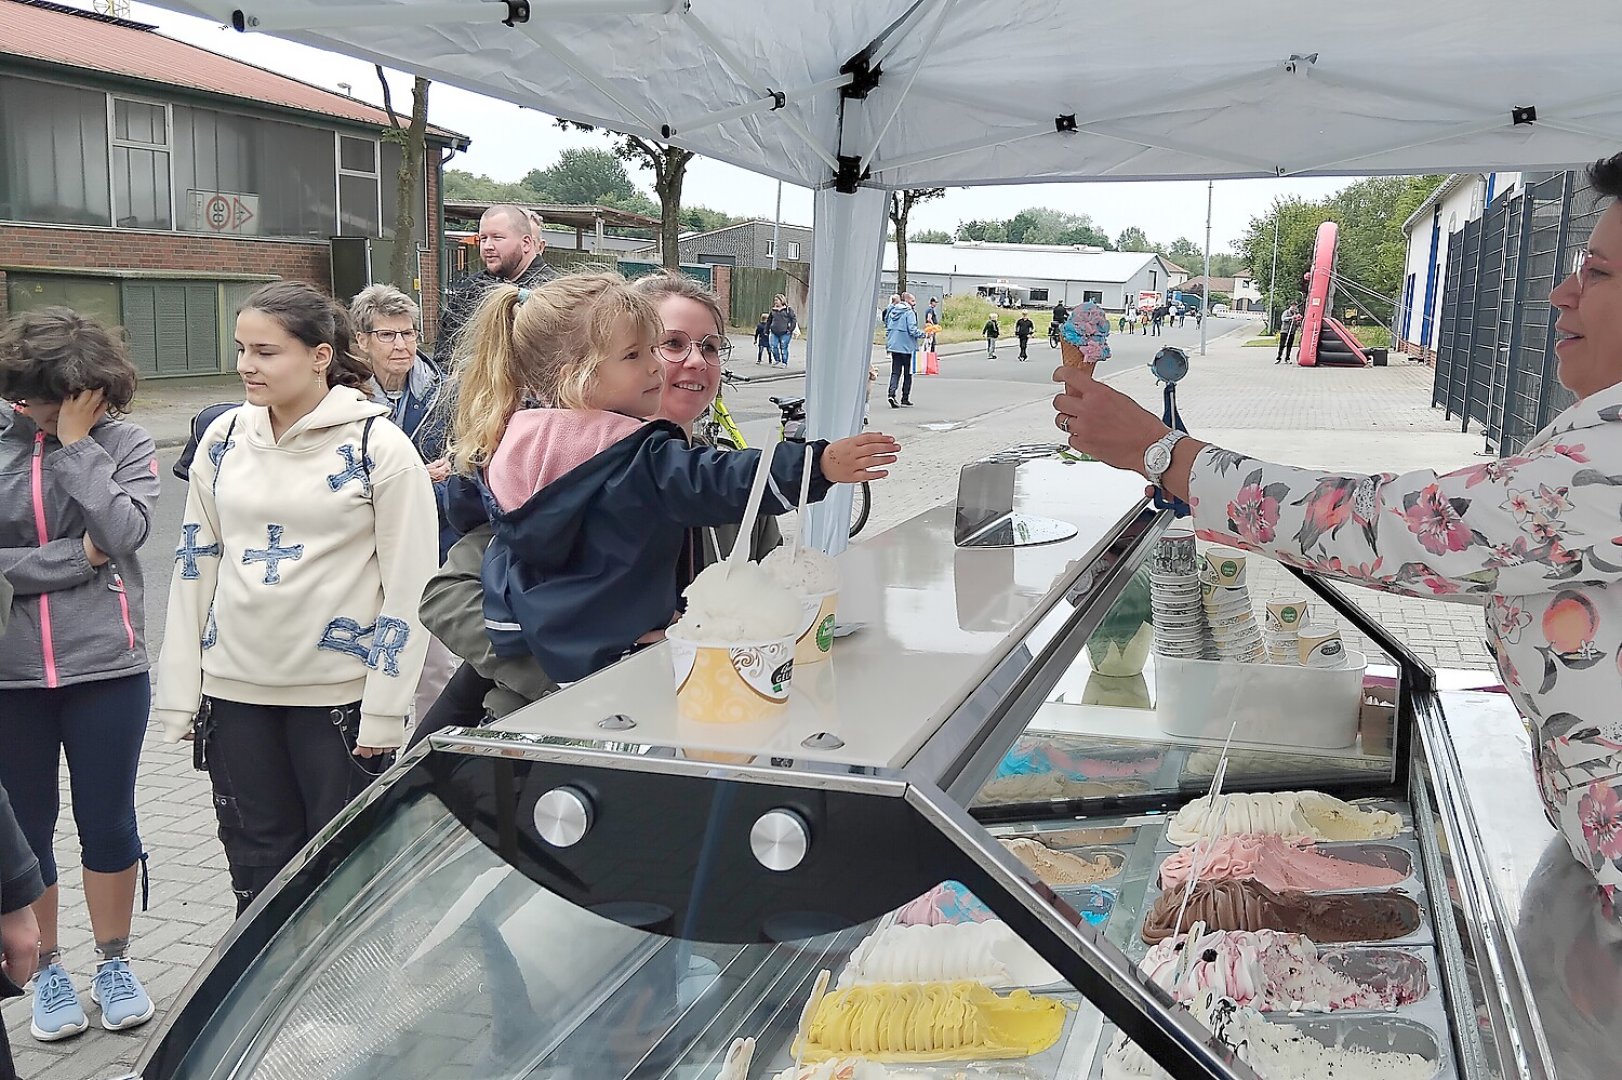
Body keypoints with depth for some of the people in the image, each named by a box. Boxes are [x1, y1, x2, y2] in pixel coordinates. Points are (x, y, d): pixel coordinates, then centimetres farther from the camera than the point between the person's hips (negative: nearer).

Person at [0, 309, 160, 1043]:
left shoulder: (124, 444, -2)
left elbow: (123, 533, -18)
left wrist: (77, 441, -15)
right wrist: (77, 557, -15)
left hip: (105, 667, -1)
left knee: (108, 822, 10)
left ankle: (113, 963, 30)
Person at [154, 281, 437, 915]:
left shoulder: (378, 445, -8)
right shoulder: (224, 439, 5)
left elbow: (410, 584, -9)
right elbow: (195, 565, 10)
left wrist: (385, 709, -11)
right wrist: (178, 694, 7)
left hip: (339, 691, -4)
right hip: (233, 687, 4)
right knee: (256, 872, 13)